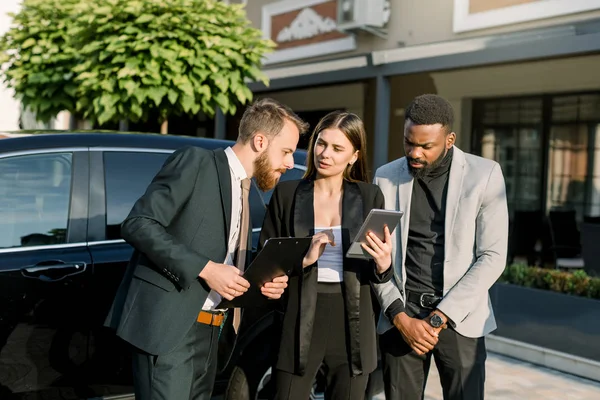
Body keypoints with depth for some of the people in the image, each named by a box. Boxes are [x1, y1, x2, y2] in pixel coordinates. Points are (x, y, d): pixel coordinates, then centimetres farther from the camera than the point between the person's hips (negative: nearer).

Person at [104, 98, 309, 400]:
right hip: (168, 326, -8)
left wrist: (263, 283, 4)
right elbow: (137, 224, -16)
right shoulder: (194, 162, -7)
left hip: (207, 333, 8)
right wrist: (205, 269, -19)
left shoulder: (244, 193, 18)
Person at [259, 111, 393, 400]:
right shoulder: (286, 193, 0)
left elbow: (375, 273, 6)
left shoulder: (369, 196, 2)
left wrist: (383, 264, -17)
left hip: (352, 325, 1)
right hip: (300, 322, -1)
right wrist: (302, 259, -17)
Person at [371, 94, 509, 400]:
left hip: (459, 318, -1)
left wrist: (439, 317, -12)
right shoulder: (386, 177, 2)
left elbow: (492, 257, -7)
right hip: (400, 317, 2)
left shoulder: (485, 175, -5)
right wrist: (400, 317, -8)